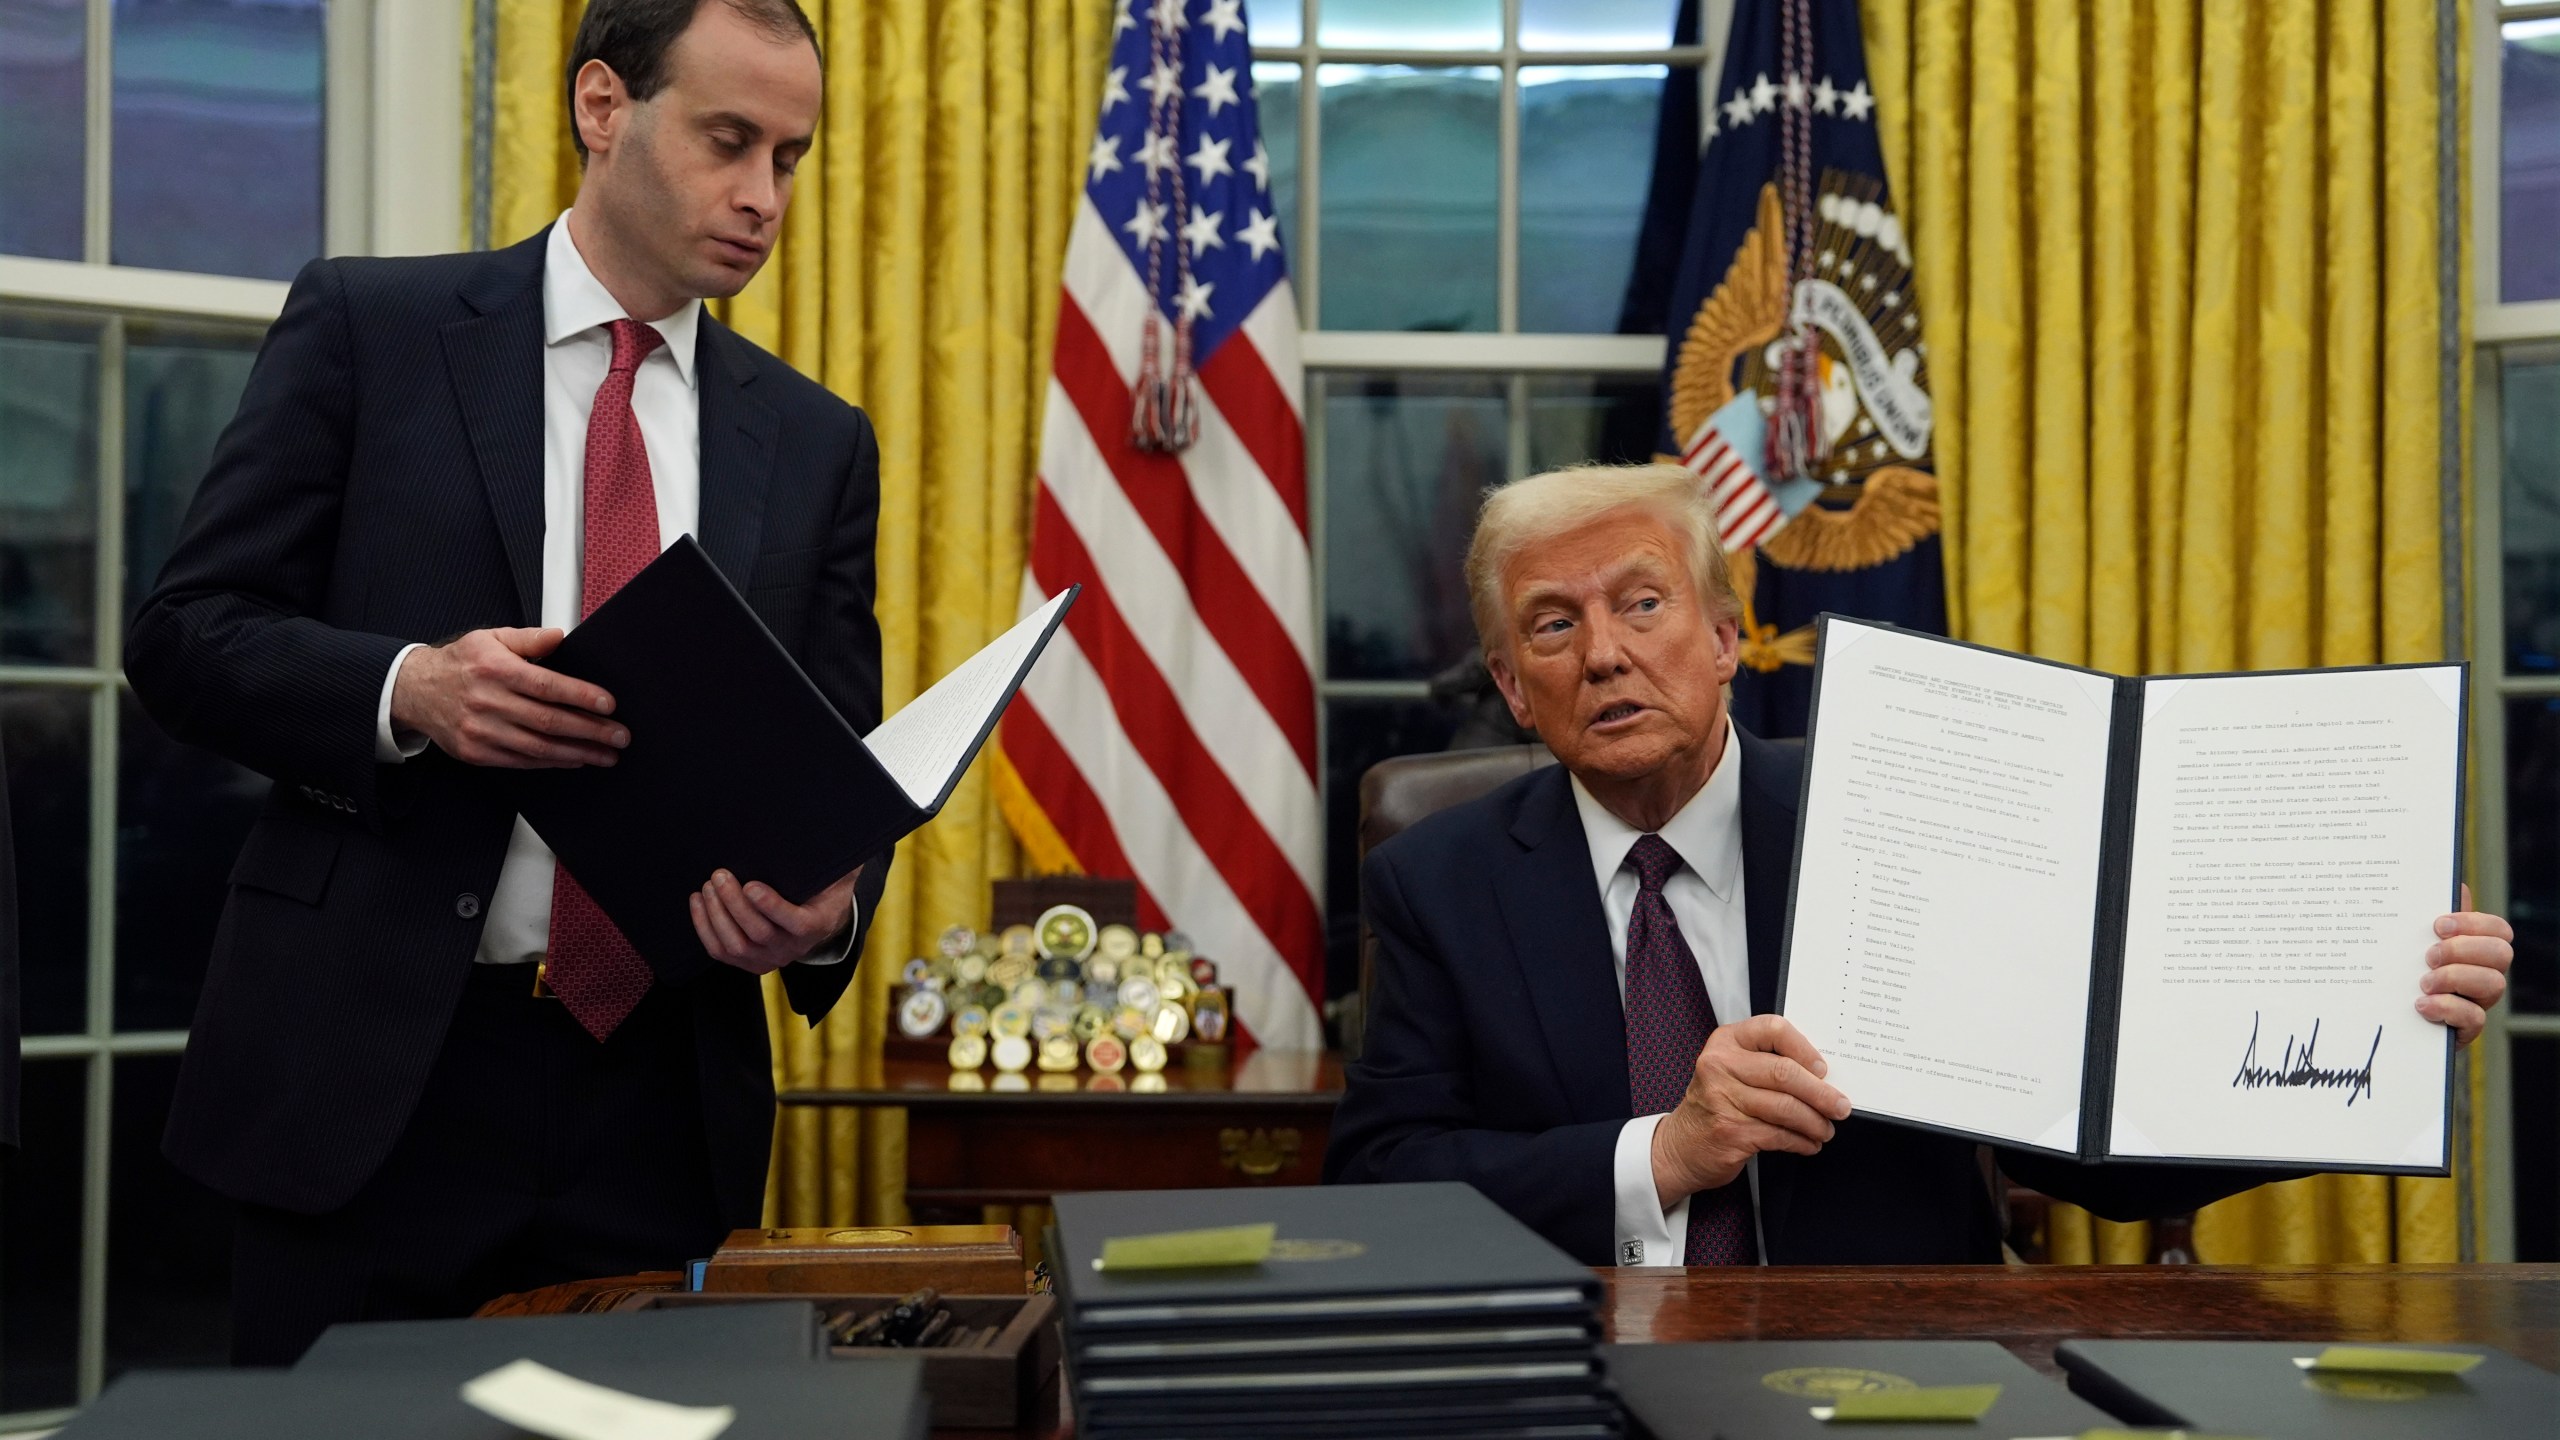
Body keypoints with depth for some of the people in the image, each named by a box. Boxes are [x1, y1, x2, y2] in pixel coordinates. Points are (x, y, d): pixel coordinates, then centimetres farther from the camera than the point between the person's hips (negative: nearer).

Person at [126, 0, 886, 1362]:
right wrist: (406, 690, -20)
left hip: (659, 1096, 3)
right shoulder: (365, 326, 2)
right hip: (369, 1070, -2)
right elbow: (184, 632, -1)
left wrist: (826, 910, -13)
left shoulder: (817, 440, 10)